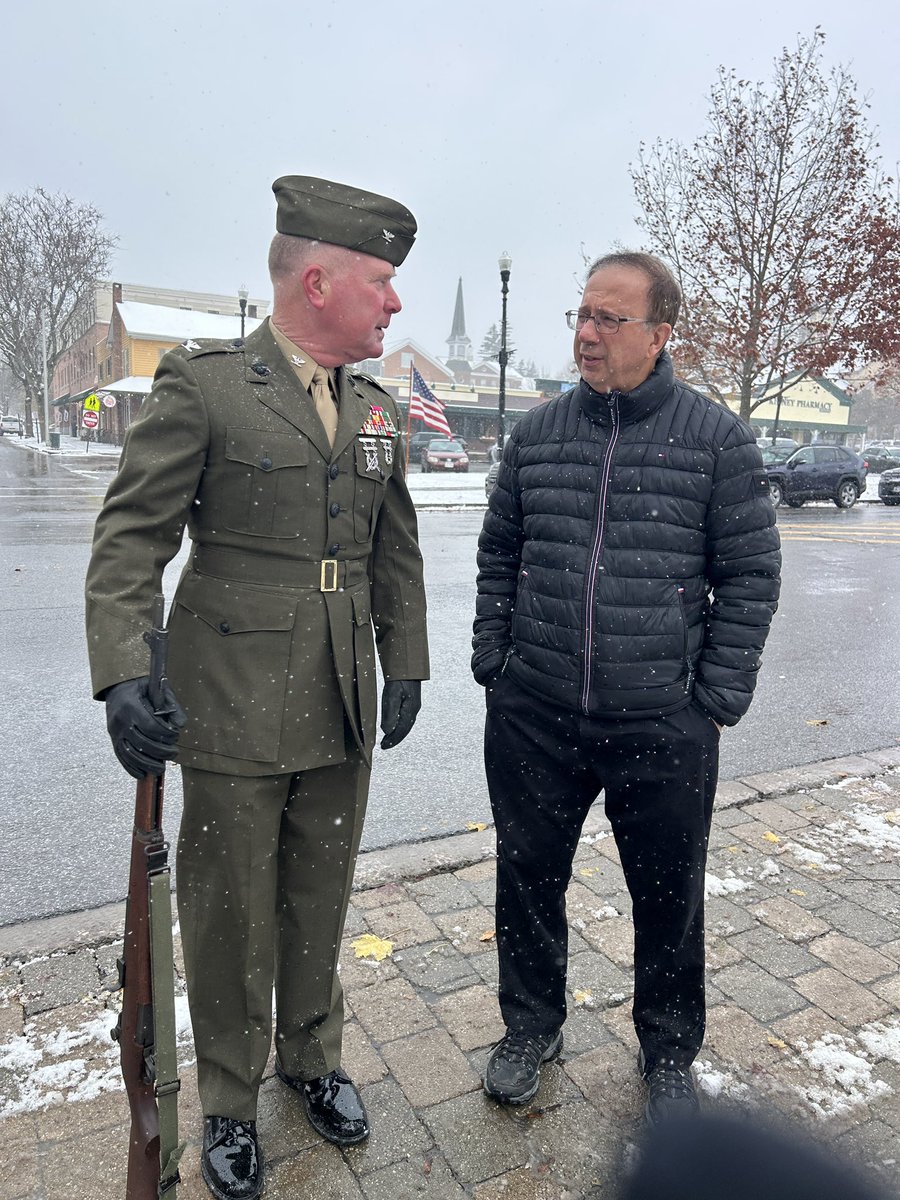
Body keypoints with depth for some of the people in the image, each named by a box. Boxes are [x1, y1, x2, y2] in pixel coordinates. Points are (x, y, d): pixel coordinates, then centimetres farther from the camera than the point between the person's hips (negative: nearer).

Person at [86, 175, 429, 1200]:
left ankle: (310, 1058, 44)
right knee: (230, 916, 11)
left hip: (343, 713, 5)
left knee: (319, 904, 19)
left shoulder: (375, 411, 10)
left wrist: (405, 666, 13)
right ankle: (229, 1102, 36)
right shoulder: (202, 385, -7)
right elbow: (129, 540, -9)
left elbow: (397, 554, 15)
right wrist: (124, 675, -19)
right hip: (233, 710, -5)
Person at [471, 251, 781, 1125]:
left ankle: (668, 1053, 41)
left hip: (663, 726, -2)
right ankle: (531, 1026, 42)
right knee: (528, 878, 16)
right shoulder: (536, 433, 5)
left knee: (668, 898, 14)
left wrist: (717, 700, -5)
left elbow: (749, 575, -1)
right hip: (533, 718, 3)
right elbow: (498, 556, 11)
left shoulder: (716, 438, -3)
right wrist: (494, 667, 5)